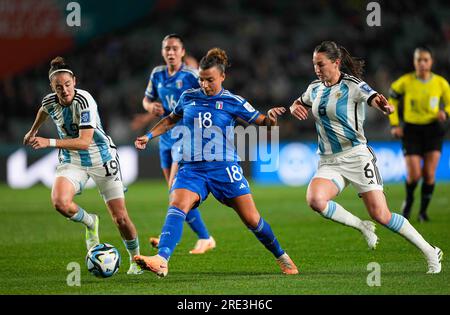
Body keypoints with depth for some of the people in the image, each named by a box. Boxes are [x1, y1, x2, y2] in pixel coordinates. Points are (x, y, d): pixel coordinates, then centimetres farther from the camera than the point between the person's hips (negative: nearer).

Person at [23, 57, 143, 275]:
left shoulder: (84, 101, -26)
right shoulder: (50, 101, -9)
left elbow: (84, 142, -32)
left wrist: (50, 143, -40)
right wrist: (33, 131, 35)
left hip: (101, 158, -4)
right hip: (71, 161, 4)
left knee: (120, 217, -4)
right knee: (59, 202, -27)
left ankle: (135, 259, 23)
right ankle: (89, 222, 5)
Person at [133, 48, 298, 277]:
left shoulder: (232, 102, 2)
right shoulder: (188, 97, 9)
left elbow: (262, 122, 5)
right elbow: (171, 120, 27)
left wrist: (270, 117, -18)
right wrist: (149, 136, 19)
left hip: (225, 168, -1)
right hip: (192, 169, 1)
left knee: (251, 219, 2)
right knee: (177, 206, -27)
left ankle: (281, 257, 27)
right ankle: (161, 261, -44)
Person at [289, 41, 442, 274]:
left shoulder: (353, 86, -8)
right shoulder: (315, 89, 10)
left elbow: (381, 104, -23)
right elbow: (298, 104, 30)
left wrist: (384, 106, -48)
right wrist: (295, 108, 5)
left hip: (356, 156, -5)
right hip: (328, 162, 5)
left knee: (380, 215, -11)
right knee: (314, 200, -26)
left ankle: (430, 252, 6)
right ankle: (362, 227, -3)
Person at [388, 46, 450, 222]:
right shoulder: (405, 82, -8)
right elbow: (391, 100, 7)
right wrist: (394, 125, 0)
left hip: (433, 129, 1)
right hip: (411, 130, -1)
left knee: (429, 174, -5)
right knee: (414, 175, -8)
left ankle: (423, 210, 12)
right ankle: (408, 201, 24)